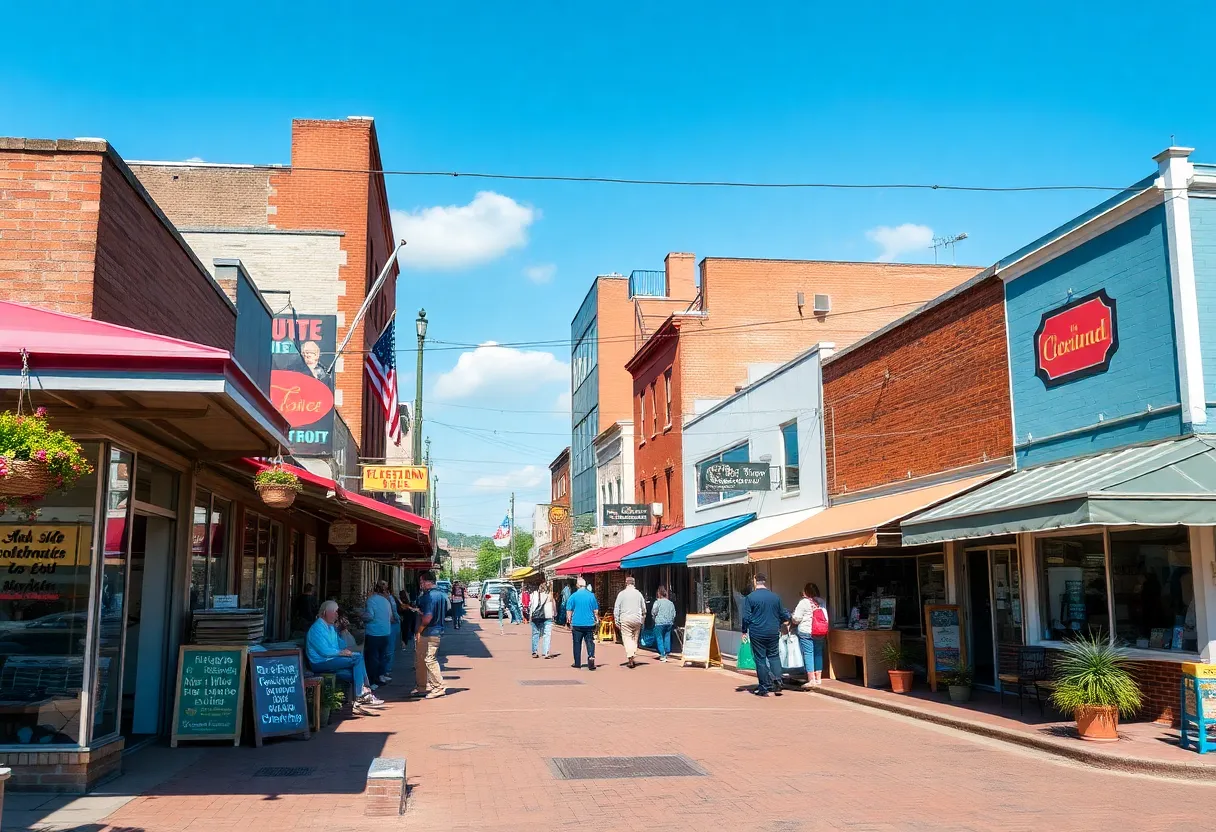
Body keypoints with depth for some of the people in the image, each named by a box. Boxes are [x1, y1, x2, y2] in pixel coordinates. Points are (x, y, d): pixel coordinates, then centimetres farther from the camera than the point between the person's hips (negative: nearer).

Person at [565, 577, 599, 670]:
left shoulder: (574, 596, -5)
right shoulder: (591, 595, 1)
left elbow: (569, 610, -3)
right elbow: (596, 610, 7)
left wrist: (570, 622, 5)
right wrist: (596, 620, 20)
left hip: (577, 624, -1)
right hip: (589, 623, 1)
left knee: (577, 644, 9)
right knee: (590, 642, 4)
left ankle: (577, 663, 14)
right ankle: (591, 657, -18)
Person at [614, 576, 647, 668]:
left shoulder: (621, 593, 0)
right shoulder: (638, 593, 9)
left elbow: (616, 608, -1)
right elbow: (644, 608, 15)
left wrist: (617, 620, 3)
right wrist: (643, 619, 26)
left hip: (625, 619, -3)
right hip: (637, 619, 3)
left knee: (627, 638, -5)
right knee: (635, 639, 11)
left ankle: (630, 656, -23)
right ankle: (634, 658, 9)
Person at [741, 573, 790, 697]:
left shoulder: (750, 598, -8)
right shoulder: (775, 596, 2)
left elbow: (746, 617, -9)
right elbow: (782, 615, 10)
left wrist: (744, 631, 4)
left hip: (757, 633, -2)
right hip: (773, 632, 2)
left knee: (760, 659, 4)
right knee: (774, 656, 15)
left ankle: (764, 688, 6)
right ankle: (777, 683, 2)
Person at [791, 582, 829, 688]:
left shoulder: (804, 602, -10)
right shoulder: (822, 602, 7)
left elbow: (796, 618, -8)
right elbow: (826, 618, 11)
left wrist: (793, 619, 12)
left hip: (806, 632, -5)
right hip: (821, 632, 6)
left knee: (808, 654, -2)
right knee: (818, 654, 12)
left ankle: (811, 680, -5)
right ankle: (818, 678, 16)